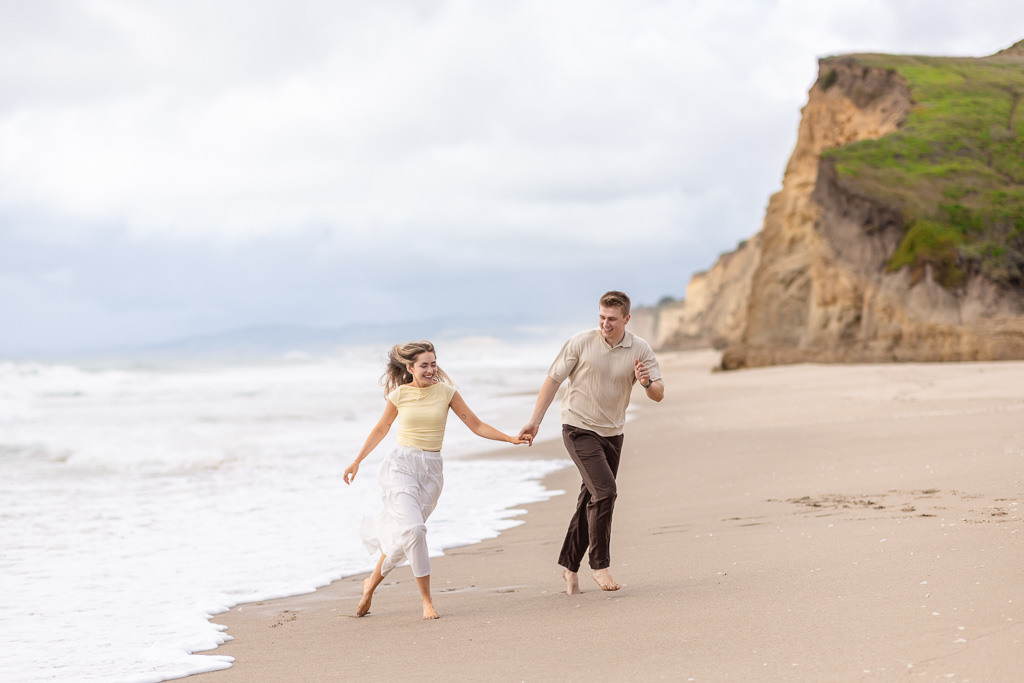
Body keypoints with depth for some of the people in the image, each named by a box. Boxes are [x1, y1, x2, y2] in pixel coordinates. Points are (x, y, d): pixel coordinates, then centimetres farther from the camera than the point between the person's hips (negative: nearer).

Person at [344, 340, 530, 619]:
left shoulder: (445, 391, 1)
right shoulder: (399, 394, 0)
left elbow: (476, 425, 4)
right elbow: (381, 429, 14)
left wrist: (511, 439, -6)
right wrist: (357, 462, 17)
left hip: (430, 470, 2)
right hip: (401, 465, -2)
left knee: (400, 536, 6)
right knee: (413, 529, -20)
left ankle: (371, 583, 31)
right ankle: (426, 600, -14)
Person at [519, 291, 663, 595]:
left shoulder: (640, 350, -4)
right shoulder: (581, 343, -11)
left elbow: (659, 395, -6)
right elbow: (553, 379, -3)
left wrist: (647, 382, -29)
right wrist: (535, 421, -5)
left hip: (612, 433, 4)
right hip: (579, 429, -4)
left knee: (591, 500, 9)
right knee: (605, 490, -19)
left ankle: (569, 564, 24)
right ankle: (600, 564, -8)